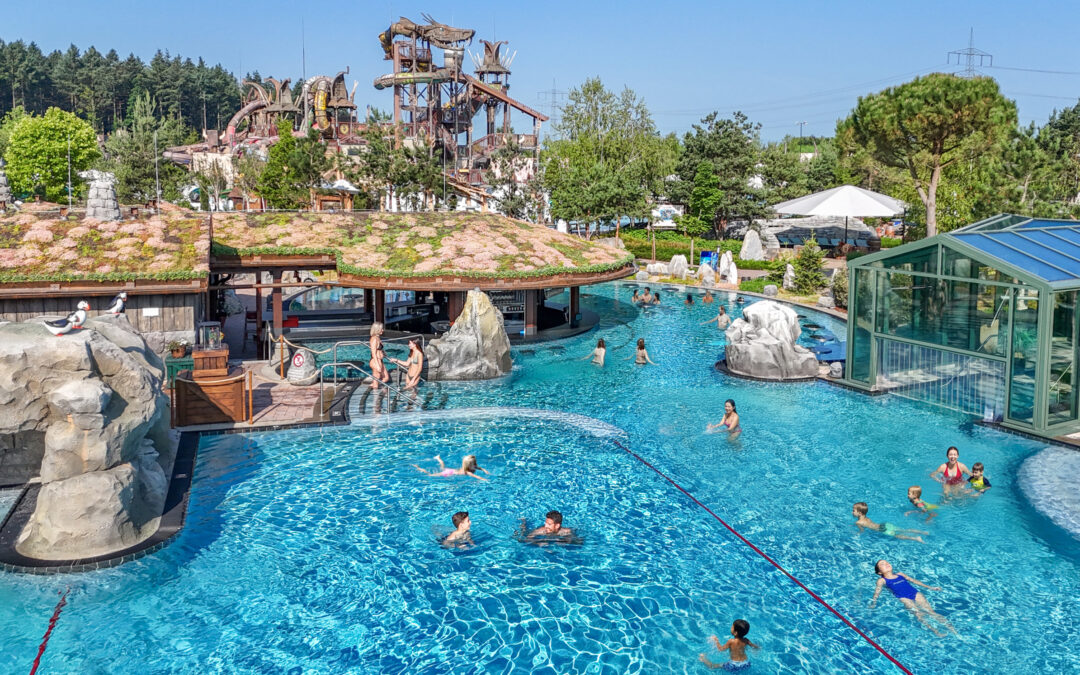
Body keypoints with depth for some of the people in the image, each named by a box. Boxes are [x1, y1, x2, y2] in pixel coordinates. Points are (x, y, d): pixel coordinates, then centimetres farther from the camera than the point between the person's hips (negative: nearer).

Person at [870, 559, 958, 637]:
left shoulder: (900, 574, 28)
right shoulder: (882, 580, 14)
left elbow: (913, 580, 29)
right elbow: (877, 591, 2)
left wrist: (929, 587, 25)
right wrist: (873, 603, -14)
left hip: (915, 593, 4)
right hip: (903, 597, -4)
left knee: (930, 611, -15)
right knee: (918, 614, -26)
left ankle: (951, 627, -25)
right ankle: (935, 631, -40)